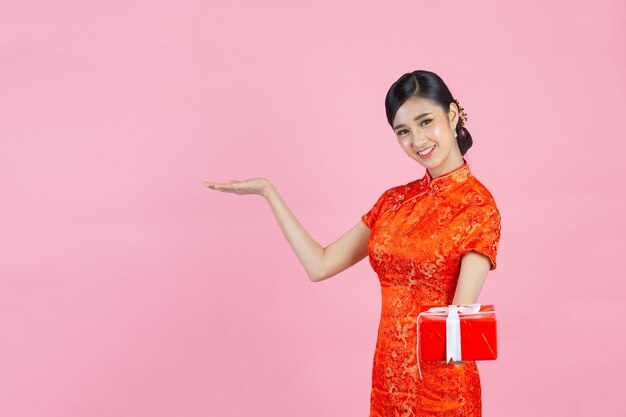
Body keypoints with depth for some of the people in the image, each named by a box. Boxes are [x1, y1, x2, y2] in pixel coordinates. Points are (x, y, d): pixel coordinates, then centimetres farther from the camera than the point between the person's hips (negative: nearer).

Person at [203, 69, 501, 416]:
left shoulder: (478, 206, -11)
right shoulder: (395, 200, 7)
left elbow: (462, 312, -17)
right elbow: (319, 264, 5)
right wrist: (267, 191, 5)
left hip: (443, 386, -6)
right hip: (388, 377, 6)